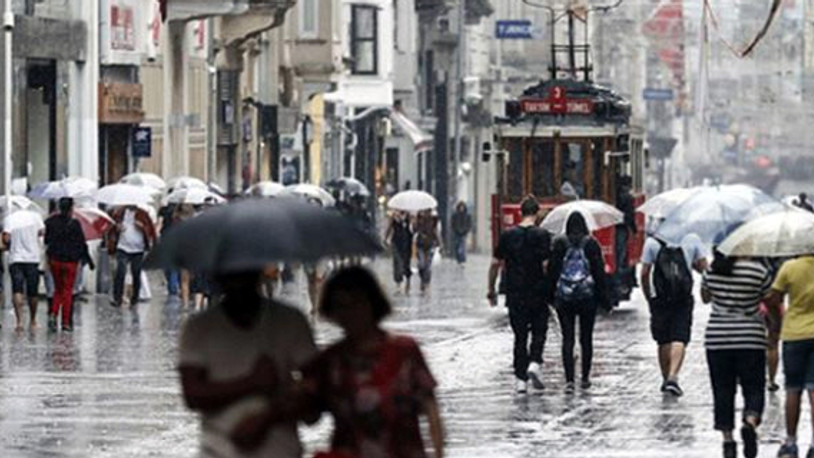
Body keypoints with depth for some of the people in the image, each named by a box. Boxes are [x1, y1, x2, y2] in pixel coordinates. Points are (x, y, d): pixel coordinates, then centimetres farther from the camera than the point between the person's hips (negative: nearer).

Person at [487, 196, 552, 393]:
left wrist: (491, 290, 13)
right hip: (538, 294, -2)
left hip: (515, 295, 2)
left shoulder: (508, 235, 2)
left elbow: (495, 264, 5)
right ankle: (535, 363, -10)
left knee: (519, 336, 8)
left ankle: (520, 379, 5)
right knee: (539, 331, 13)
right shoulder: (542, 235, -7)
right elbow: (546, 265, -13)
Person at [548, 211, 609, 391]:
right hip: (587, 296, 0)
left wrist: (551, 295, 9)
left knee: (568, 339, 0)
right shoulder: (591, 244, -3)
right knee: (586, 338, 11)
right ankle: (585, 378, 16)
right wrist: (604, 298, 5)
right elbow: (599, 272, -2)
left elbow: (552, 270, 0)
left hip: (564, 297, 0)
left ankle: (569, 379, -10)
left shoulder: (559, 244, -2)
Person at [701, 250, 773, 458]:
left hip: (717, 340, 2)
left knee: (723, 391, 9)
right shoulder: (759, 271, -9)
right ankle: (750, 422, -23)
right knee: (753, 388, 4)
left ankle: (727, 438, 5)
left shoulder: (712, 270, 0)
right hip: (751, 339, -2)